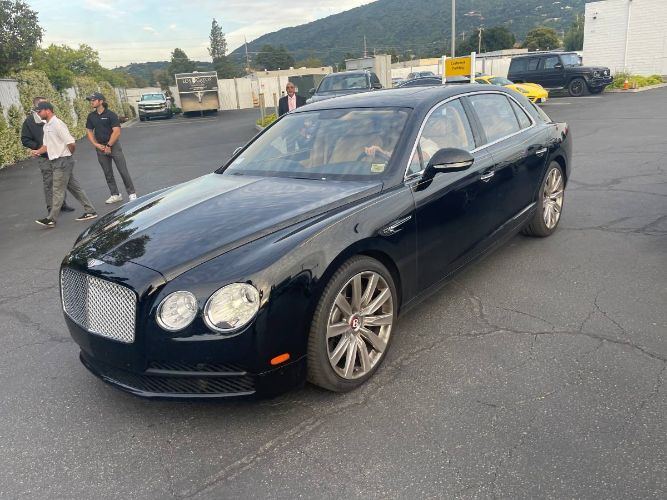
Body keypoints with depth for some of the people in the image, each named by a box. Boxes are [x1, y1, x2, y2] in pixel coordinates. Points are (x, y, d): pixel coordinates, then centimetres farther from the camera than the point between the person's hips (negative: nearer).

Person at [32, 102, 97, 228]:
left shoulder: (57, 124, -16)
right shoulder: (46, 126, 14)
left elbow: (71, 143, -20)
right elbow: (47, 145, 21)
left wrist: (67, 155, -3)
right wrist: (38, 151, 2)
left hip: (62, 162, -9)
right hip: (55, 162, 9)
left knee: (58, 191, -3)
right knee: (74, 188, 12)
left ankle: (51, 219, 2)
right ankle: (90, 211, 17)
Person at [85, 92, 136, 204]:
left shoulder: (111, 114, -8)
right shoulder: (91, 116, 8)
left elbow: (116, 132, -14)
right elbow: (89, 131, 11)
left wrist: (108, 146, -13)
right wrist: (96, 145, -2)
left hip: (114, 145, -5)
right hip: (100, 147, 5)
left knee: (123, 171, -5)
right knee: (107, 173, 8)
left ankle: (131, 193, 4)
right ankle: (115, 195, 17)